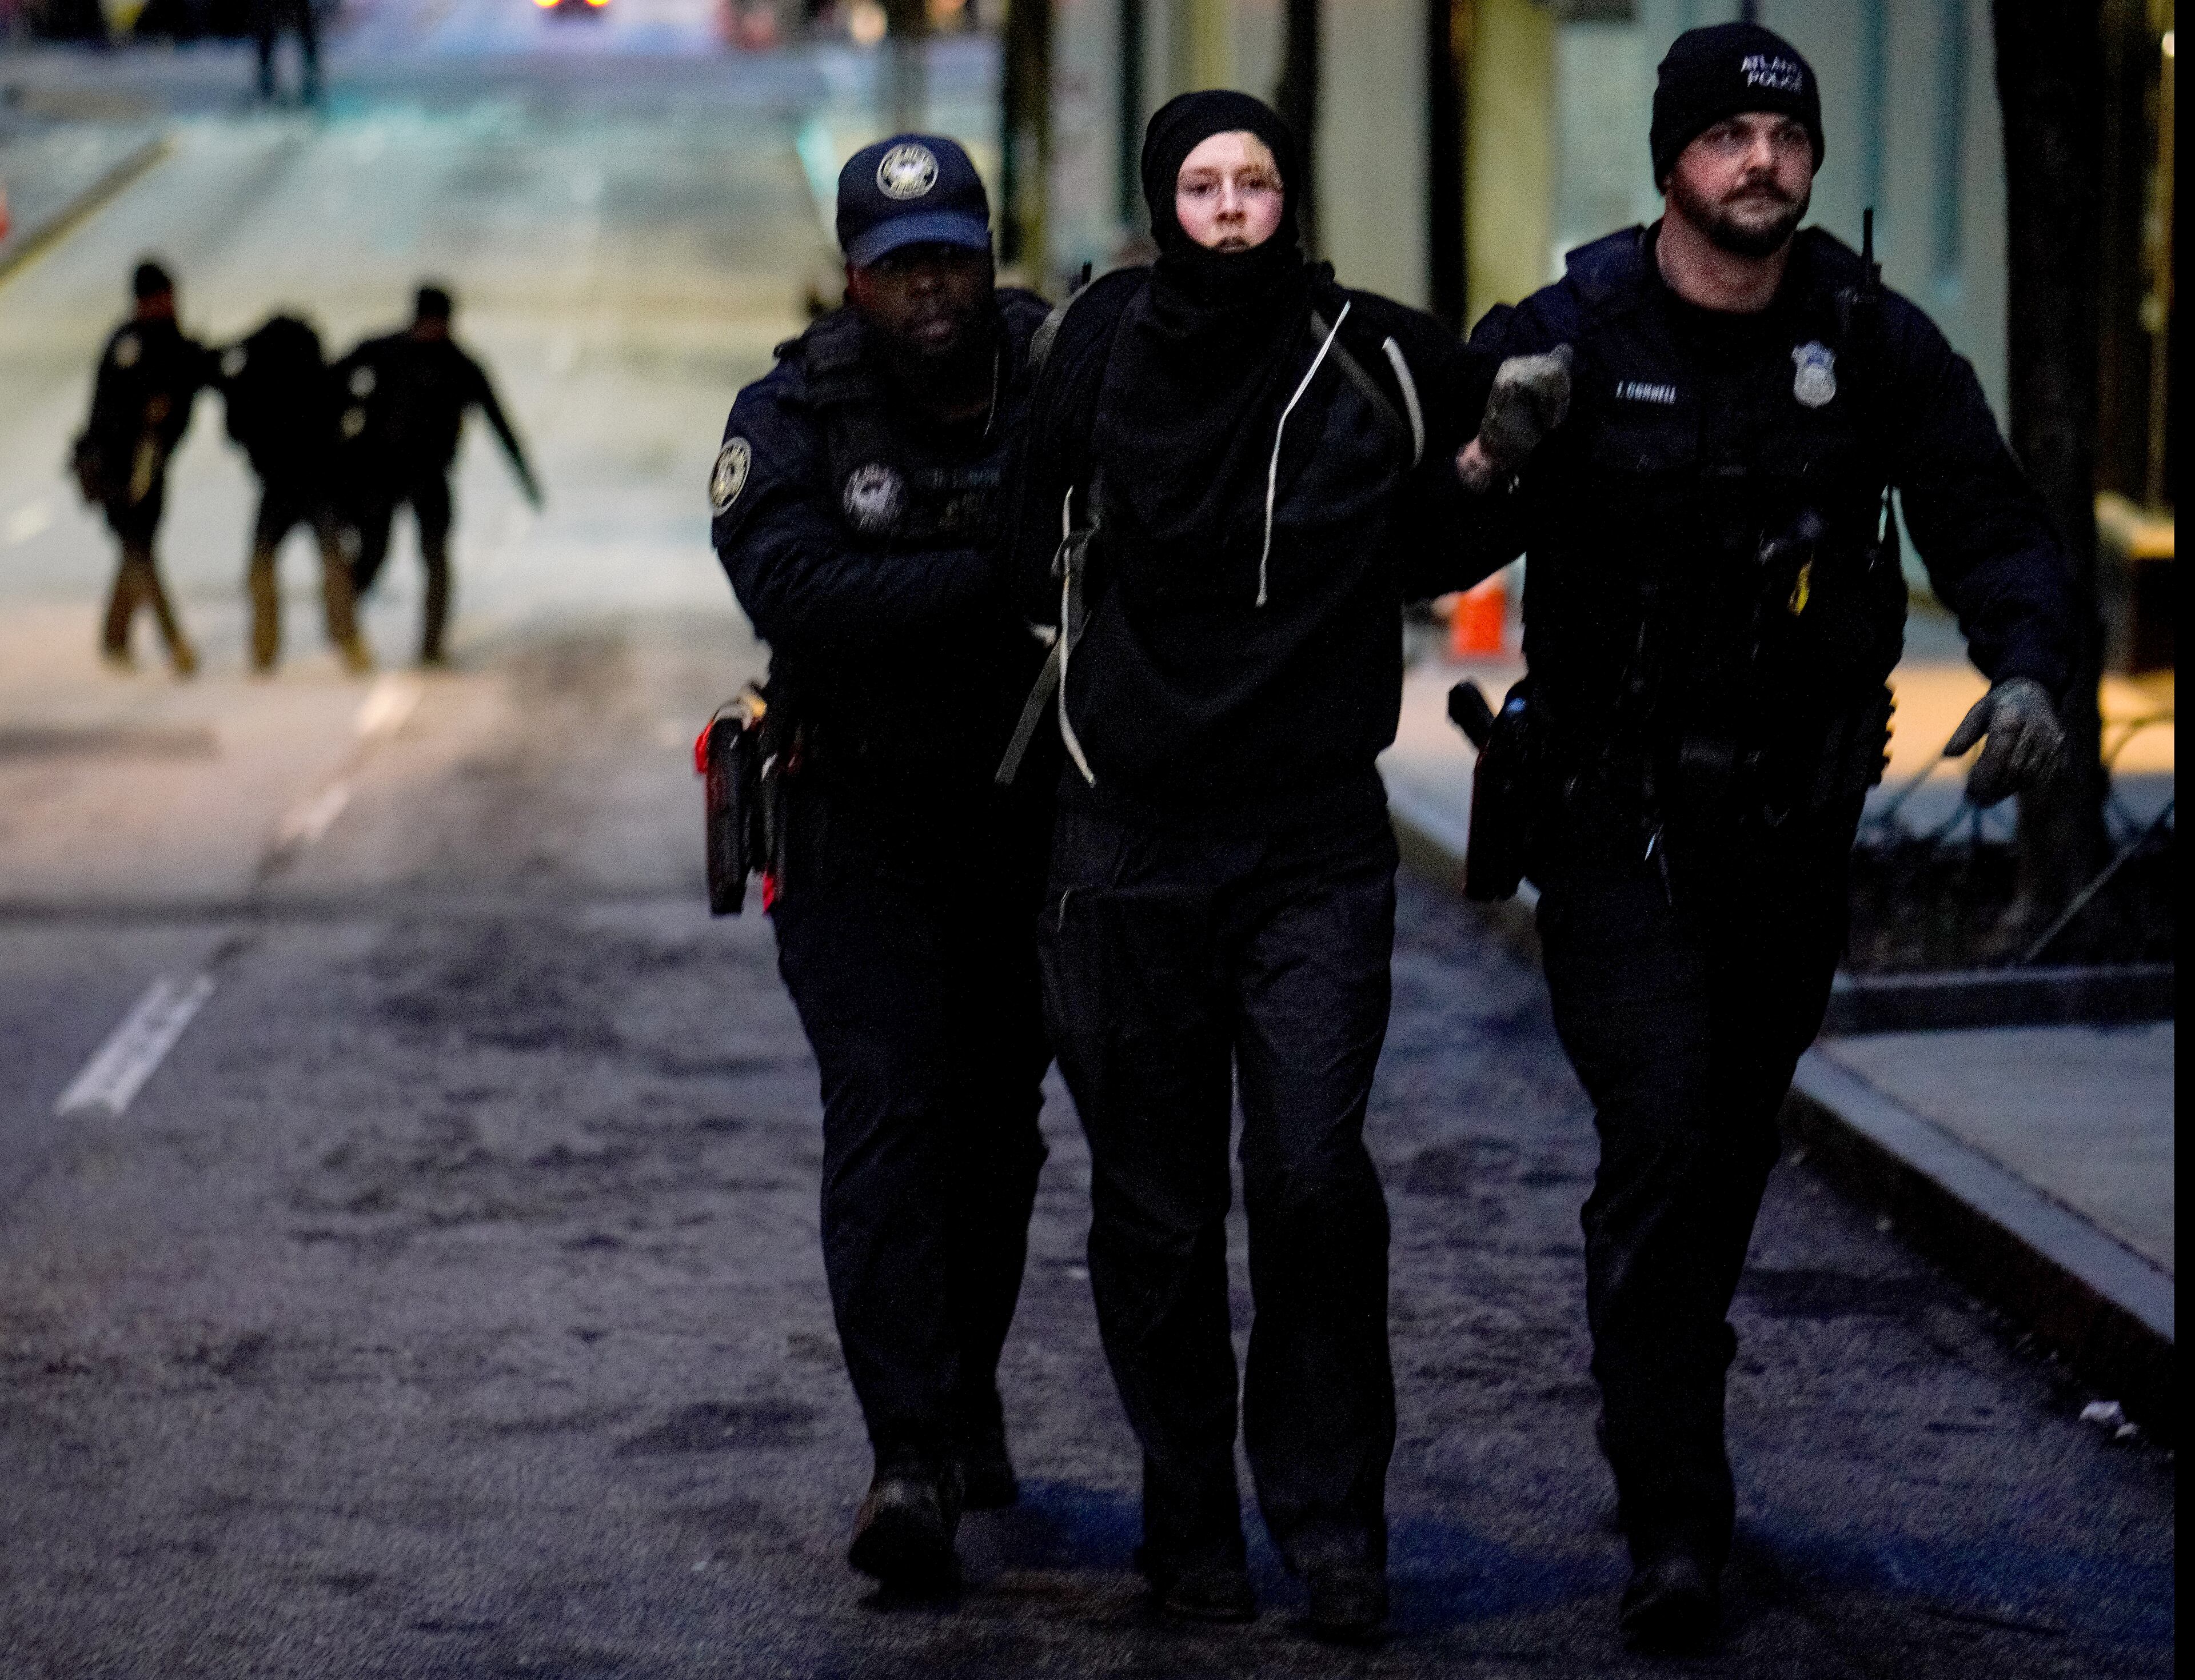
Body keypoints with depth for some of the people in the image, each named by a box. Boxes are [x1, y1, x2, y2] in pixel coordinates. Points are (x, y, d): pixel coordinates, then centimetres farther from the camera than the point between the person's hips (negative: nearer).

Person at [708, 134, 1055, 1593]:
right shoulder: (795, 417, -10)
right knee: (886, 1120, -13)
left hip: (1027, 819, 3)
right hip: (860, 827, -2)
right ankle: (912, 1461, -18)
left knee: (997, 1125, 15)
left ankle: (969, 1396, 35)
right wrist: (1003, 582, -32)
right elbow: (799, 594, -25)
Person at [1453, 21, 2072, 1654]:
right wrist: (1501, 460, -33)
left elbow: (1993, 525, -2)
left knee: (1734, 1151, 15)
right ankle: (1674, 1528, -11)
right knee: (1661, 1141, -14)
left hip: (1796, 819, 3)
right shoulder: (1570, 336, -8)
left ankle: (1660, 1444, 37)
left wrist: (2027, 666, -22)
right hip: (1615, 815, -3)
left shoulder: (1875, 344, -1)